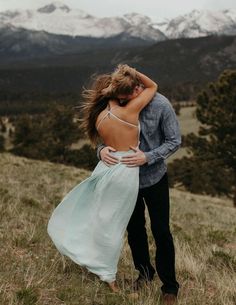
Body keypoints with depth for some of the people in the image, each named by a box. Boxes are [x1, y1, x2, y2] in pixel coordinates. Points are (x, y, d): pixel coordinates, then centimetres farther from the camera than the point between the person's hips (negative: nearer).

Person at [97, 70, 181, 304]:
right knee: (134, 230, 17)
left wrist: (148, 157, -26)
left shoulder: (160, 105, -19)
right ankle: (144, 273, 40)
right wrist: (102, 150, -26)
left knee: (161, 232, 4)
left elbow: (174, 141, -12)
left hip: (154, 178, -3)